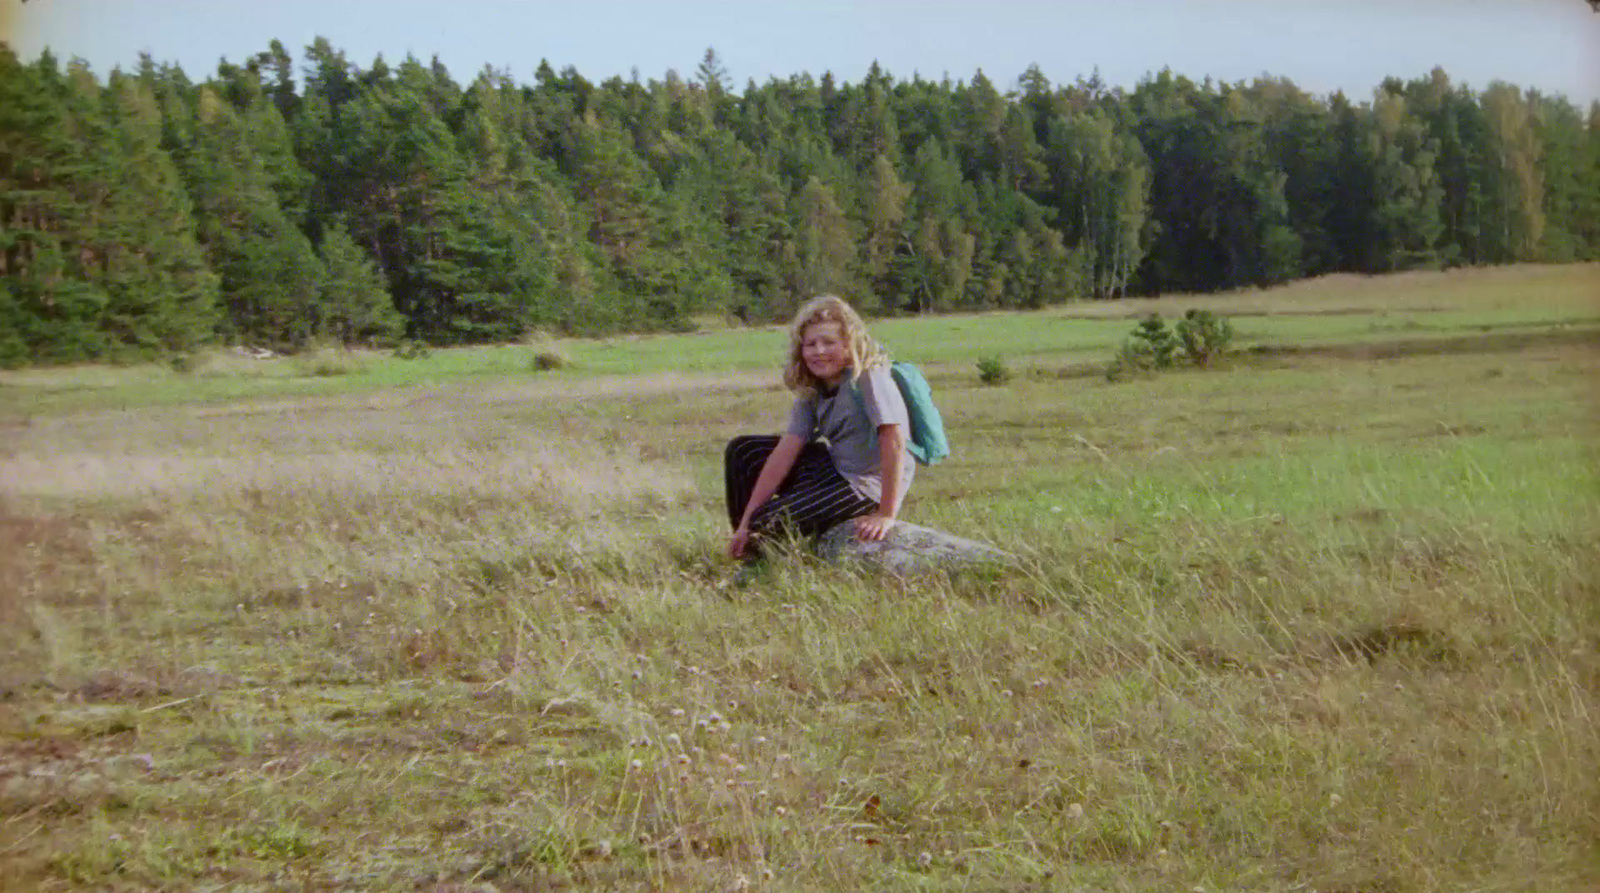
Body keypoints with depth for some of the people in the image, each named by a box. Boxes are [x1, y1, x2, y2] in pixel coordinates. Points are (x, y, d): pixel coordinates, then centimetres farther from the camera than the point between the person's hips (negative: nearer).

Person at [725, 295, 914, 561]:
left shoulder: (868, 376, -21)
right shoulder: (811, 390, 2)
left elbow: (894, 443, -27)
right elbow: (785, 452, -4)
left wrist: (886, 515, -29)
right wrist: (746, 522, -9)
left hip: (866, 486, -9)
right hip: (835, 467, 9)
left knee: (767, 527, -17)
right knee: (742, 450, 12)